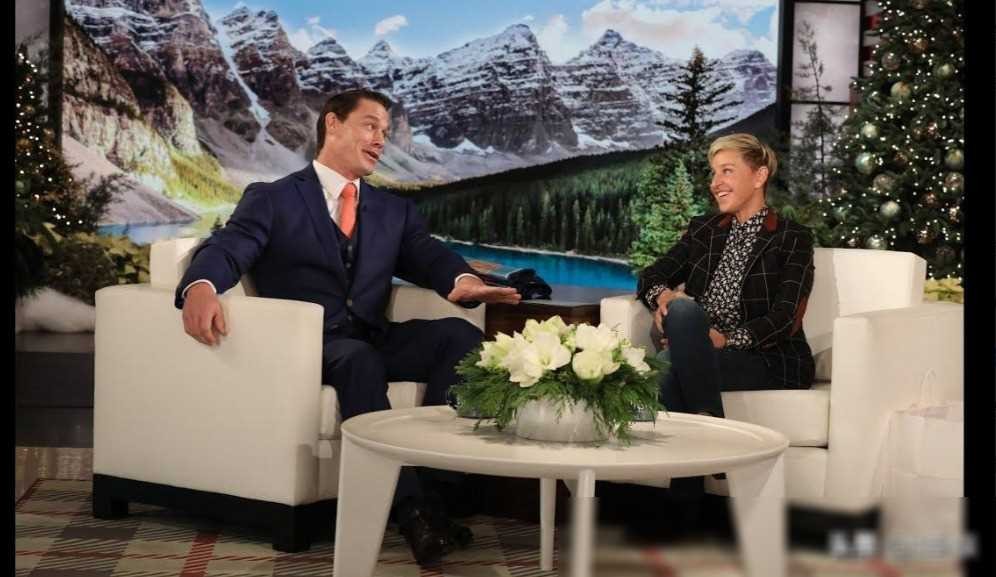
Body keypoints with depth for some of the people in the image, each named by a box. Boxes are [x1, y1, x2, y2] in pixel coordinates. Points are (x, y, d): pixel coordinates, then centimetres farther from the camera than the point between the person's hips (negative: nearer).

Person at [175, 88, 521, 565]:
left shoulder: (396, 211, 23)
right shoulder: (270, 199, 9)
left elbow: (430, 257, 6)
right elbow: (226, 250, -8)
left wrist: (464, 280, -20)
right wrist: (201, 287, -33)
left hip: (374, 340, 4)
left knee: (460, 335, -24)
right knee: (360, 359, -37)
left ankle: (436, 465, -32)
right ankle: (411, 506, -40)